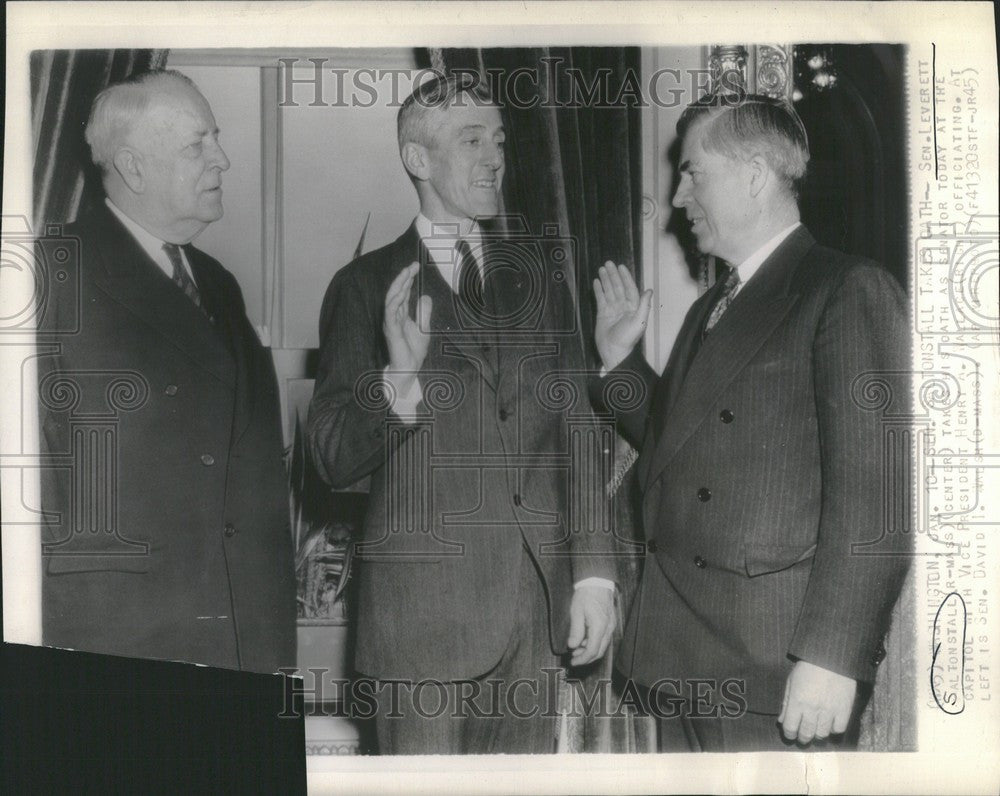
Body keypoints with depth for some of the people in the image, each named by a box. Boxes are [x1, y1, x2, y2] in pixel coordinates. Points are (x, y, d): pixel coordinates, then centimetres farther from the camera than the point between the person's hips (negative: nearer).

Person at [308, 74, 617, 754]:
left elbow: (575, 435, 14)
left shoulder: (540, 282, 14)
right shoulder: (366, 287, 2)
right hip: (422, 604, -3)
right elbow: (333, 459, -3)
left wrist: (593, 571, 6)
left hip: (537, 600, 4)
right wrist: (398, 379, -21)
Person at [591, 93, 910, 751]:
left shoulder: (851, 292, -7)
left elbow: (873, 491, -15)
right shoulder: (709, 311, 20)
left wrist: (831, 655, -20)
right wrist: (622, 358, 15)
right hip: (684, 661, 8)